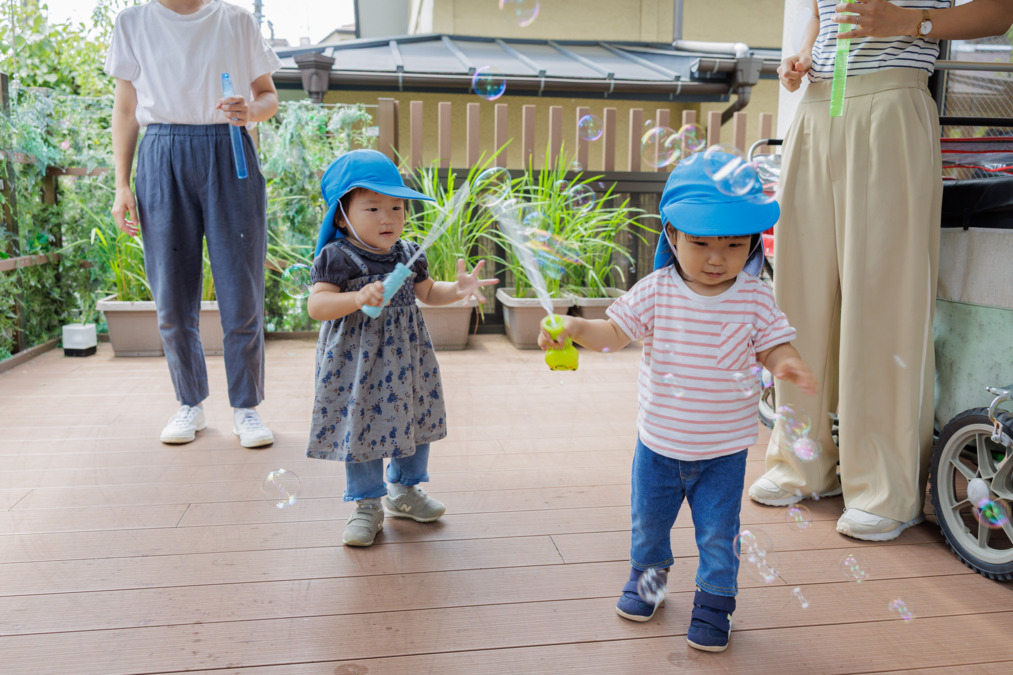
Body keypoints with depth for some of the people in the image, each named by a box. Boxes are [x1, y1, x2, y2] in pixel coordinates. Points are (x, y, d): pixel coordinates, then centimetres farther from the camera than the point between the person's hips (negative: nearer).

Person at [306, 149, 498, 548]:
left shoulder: (408, 255, 4)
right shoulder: (337, 257, -14)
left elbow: (426, 293, 18)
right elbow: (316, 306, -22)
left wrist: (458, 290, 1)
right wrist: (358, 298, -37)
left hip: (406, 358, 5)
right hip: (356, 362, -5)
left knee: (413, 420, 15)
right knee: (361, 427, 3)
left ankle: (404, 490, 37)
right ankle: (367, 504, 22)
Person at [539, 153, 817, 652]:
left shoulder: (754, 299, -10)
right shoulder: (655, 292, -12)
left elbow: (771, 347, -5)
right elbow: (615, 333, -9)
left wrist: (787, 364, -28)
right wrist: (575, 328, -27)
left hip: (723, 448, -1)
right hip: (659, 441, 1)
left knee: (717, 532, 12)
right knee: (648, 519, 22)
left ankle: (715, 599, 35)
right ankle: (647, 573, 49)